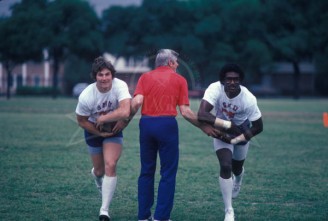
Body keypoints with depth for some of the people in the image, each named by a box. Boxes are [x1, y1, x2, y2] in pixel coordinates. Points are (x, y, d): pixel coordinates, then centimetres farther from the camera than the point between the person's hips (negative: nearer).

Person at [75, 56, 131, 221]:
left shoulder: (120, 86, -31)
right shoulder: (86, 96, -28)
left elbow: (125, 111, -44)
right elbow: (81, 121, -12)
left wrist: (102, 119, -33)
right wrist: (100, 133, -19)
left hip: (114, 129, -1)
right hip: (94, 131, 1)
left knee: (110, 166, -17)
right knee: (100, 170, 11)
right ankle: (96, 174, 53)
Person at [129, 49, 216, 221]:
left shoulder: (145, 77, 11)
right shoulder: (179, 79, 6)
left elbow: (137, 101, -6)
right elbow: (185, 111, 0)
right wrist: (204, 127, 11)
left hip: (146, 123, 3)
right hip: (167, 124, -3)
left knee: (146, 172, 13)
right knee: (168, 174, 4)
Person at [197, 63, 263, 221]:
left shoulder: (248, 99, -32)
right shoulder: (215, 89, -34)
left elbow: (258, 127, -20)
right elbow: (201, 115, -45)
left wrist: (236, 139, -25)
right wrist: (227, 124, -45)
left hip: (242, 132, 1)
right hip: (221, 131, -1)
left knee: (236, 168, 17)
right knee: (225, 166, -16)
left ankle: (238, 176, 58)